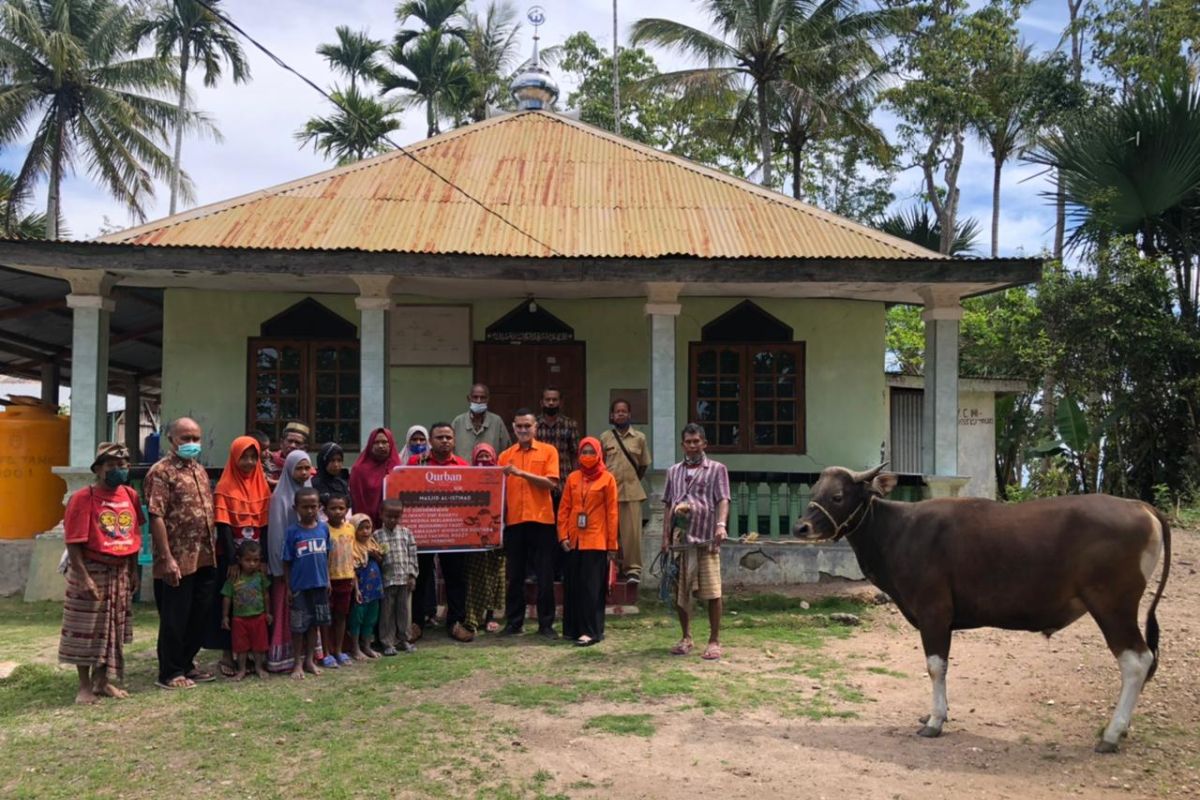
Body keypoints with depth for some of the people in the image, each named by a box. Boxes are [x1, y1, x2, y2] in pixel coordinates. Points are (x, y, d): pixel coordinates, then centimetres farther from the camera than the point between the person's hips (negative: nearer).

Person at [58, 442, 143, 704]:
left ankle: (104, 681, 27)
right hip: (92, 571, -6)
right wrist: (83, 578, -20)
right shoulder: (83, 498, -14)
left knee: (114, 630, 14)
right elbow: (73, 543, -16)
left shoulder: (131, 496, 4)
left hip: (120, 572, 6)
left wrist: (133, 571, 10)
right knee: (86, 631, 2)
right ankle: (85, 686, 13)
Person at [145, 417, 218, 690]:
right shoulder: (161, 471, -11)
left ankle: (187, 664, 29)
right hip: (178, 560, -8)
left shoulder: (199, 470, 15)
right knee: (175, 619, 3)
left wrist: (213, 549, 16)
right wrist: (167, 559, -21)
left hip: (205, 559, 8)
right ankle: (170, 673, 15)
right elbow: (156, 517, -17)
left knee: (201, 615, 15)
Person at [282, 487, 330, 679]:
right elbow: (287, 562, -6)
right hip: (299, 586, -3)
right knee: (298, 626, 6)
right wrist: (288, 587, -6)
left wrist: (327, 580, 9)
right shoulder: (292, 531, -10)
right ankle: (298, 663, 18)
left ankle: (310, 660, 26)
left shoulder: (323, 528, -1)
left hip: (319, 585, 3)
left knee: (314, 623, 14)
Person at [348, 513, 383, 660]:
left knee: (371, 618, 13)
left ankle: (366, 646, 25)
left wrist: (376, 556, -4)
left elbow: (381, 562, 18)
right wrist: (356, 589, -17)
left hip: (374, 587, 7)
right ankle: (355, 648, 14)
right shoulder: (353, 548, -12)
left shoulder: (373, 544, 8)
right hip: (361, 588, -7)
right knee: (357, 617, 3)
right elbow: (353, 570, -14)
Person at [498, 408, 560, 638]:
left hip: (541, 520, -2)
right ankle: (514, 622, 16)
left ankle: (546, 624, 10)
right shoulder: (505, 456, 10)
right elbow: (500, 489, 10)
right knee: (514, 576, 7)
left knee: (545, 576, 2)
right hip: (513, 522, 2)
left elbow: (551, 483, -9)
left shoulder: (548, 451, 3)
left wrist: (522, 473, -15)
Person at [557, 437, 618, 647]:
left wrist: (612, 545, -4)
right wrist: (563, 535, -1)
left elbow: (612, 513, -2)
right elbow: (564, 509, 9)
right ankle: (572, 628, 17)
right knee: (572, 586, 8)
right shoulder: (572, 478, 9)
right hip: (573, 541, 4)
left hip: (596, 541, -4)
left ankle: (591, 631, 0)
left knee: (592, 587, -4)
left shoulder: (607, 479, -1)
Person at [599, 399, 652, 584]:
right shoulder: (604, 438, 7)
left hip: (632, 492, -1)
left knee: (632, 531, -5)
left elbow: (644, 465, 13)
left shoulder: (639, 438, 6)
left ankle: (633, 568, 2)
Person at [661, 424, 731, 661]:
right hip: (680, 539, 4)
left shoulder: (717, 469, 5)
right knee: (679, 591, 9)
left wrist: (721, 524, -24)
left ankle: (714, 641, 6)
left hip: (706, 538, -4)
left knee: (712, 591, -5)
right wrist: (665, 536, 9)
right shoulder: (674, 472, 17)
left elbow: (723, 500, -7)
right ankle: (686, 638, 24)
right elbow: (668, 506, 16)